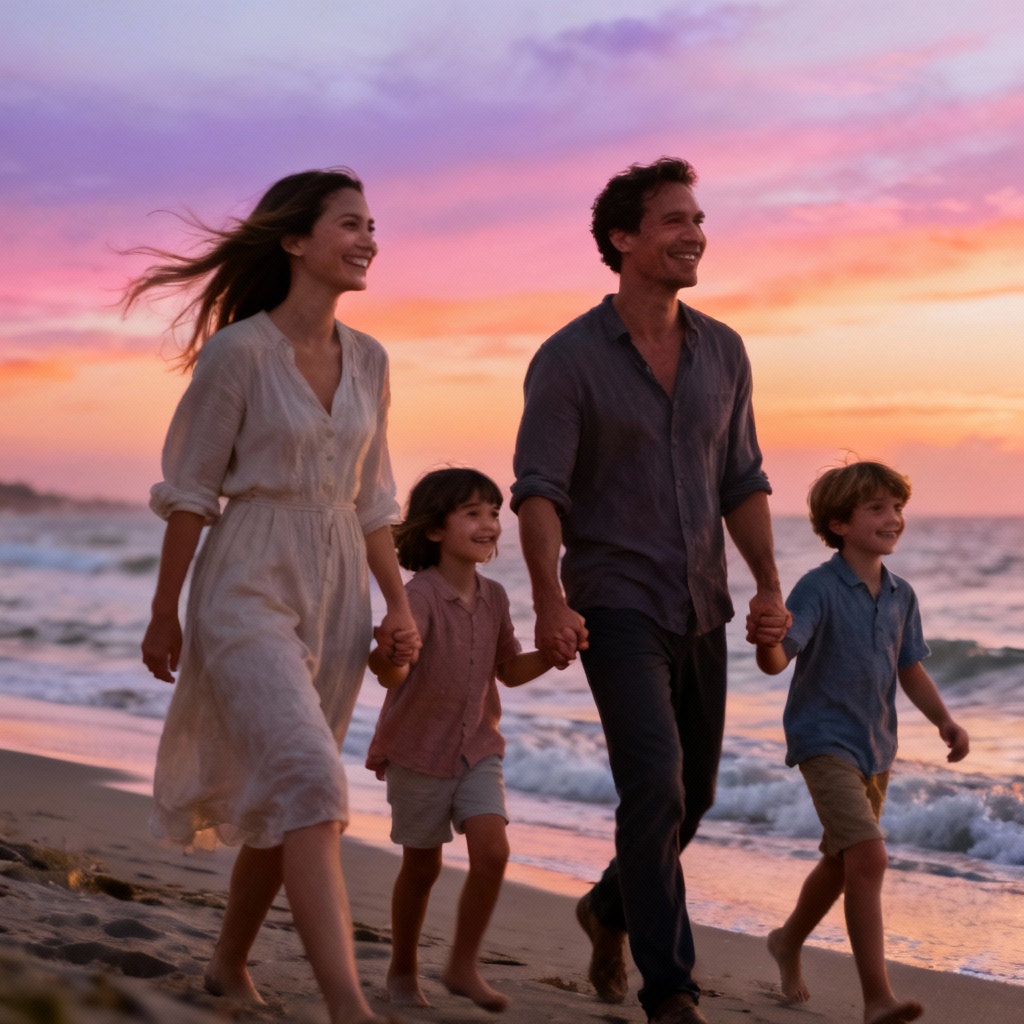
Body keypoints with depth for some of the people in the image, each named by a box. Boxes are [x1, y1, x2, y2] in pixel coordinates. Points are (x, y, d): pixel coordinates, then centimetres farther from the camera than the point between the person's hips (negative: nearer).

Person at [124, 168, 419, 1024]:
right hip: (250, 585, -6)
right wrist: (164, 614, -1)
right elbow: (190, 490, -4)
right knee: (309, 782, -19)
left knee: (280, 798, 12)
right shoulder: (237, 350, -9)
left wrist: (398, 603, 7)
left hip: (336, 593, 6)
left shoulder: (369, 361, 9)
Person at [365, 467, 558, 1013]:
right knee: (423, 866, 8)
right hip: (418, 749, -4)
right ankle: (403, 971, 30)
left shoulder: (492, 597, 0)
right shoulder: (421, 595, -20)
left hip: (477, 748, 5)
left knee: (492, 849, -12)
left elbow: (510, 670, 11)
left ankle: (463, 966, 3)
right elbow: (392, 672, -33)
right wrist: (389, 656, -57)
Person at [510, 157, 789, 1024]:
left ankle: (612, 908, 41)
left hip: (700, 610, 6)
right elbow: (538, 492, -15)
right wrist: (551, 603, -27)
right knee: (654, 784, -17)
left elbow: (742, 480, 11)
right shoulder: (570, 358, -10)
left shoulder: (722, 352, 6)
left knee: (694, 792, 14)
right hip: (616, 605, -6)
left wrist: (769, 584, 1)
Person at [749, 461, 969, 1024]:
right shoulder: (818, 587, -16)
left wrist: (944, 720, -1)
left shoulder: (901, 596, 4)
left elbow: (909, 668, 13)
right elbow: (778, 659, -26)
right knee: (868, 855, -21)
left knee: (841, 862, 21)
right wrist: (766, 642, -49)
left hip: (876, 746, 7)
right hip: (824, 739, -7)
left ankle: (789, 942, 47)